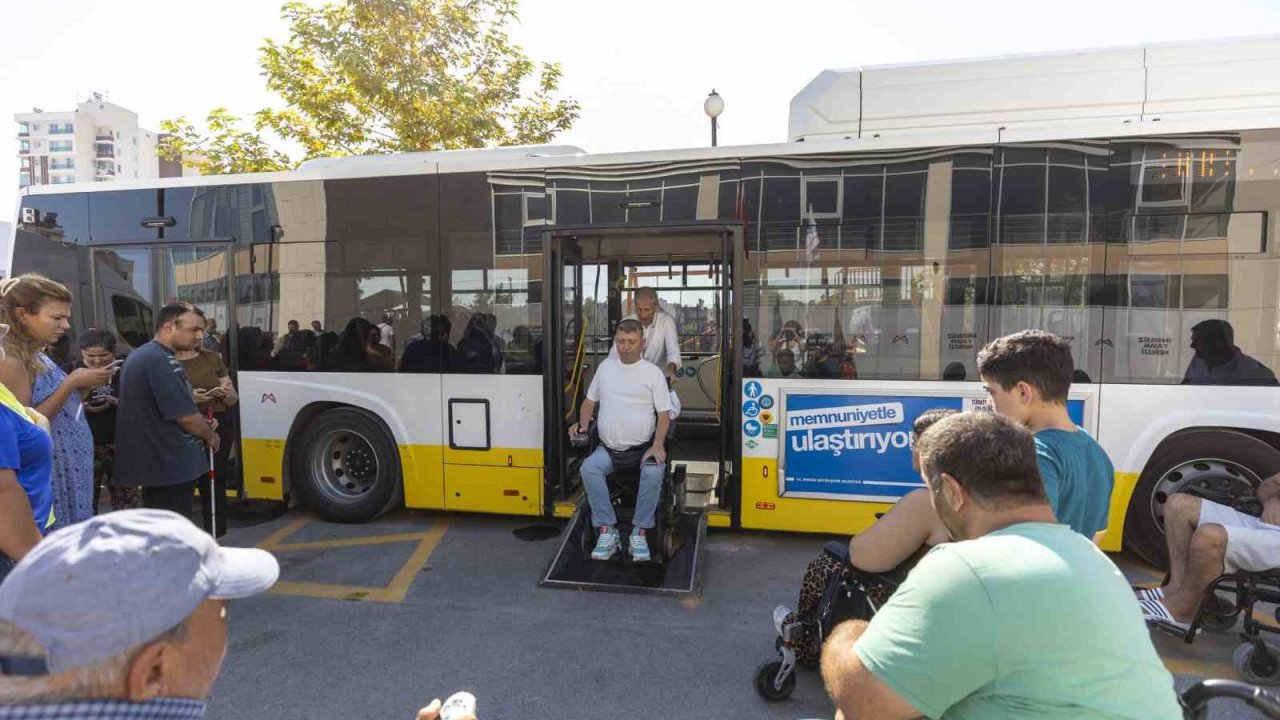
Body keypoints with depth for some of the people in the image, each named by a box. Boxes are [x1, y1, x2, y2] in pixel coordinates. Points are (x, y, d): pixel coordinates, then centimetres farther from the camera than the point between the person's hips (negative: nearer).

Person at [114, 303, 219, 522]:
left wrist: (198, 416, 13)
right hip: (171, 465, -10)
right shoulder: (161, 361, -20)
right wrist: (210, 436, -2)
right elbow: (185, 416, -21)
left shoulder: (140, 356, 14)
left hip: (153, 461, 10)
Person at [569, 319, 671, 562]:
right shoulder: (605, 366, 12)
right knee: (588, 468, -28)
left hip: (643, 448, -2)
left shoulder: (652, 372, 2)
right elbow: (590, 400, 22)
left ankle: (639, 532, -16)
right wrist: (583, 424, 2)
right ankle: (607, 530, -17)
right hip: (608, 449, 3)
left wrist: (658, 445, -17)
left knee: (654, 472, -34)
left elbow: (664, 414, -2)